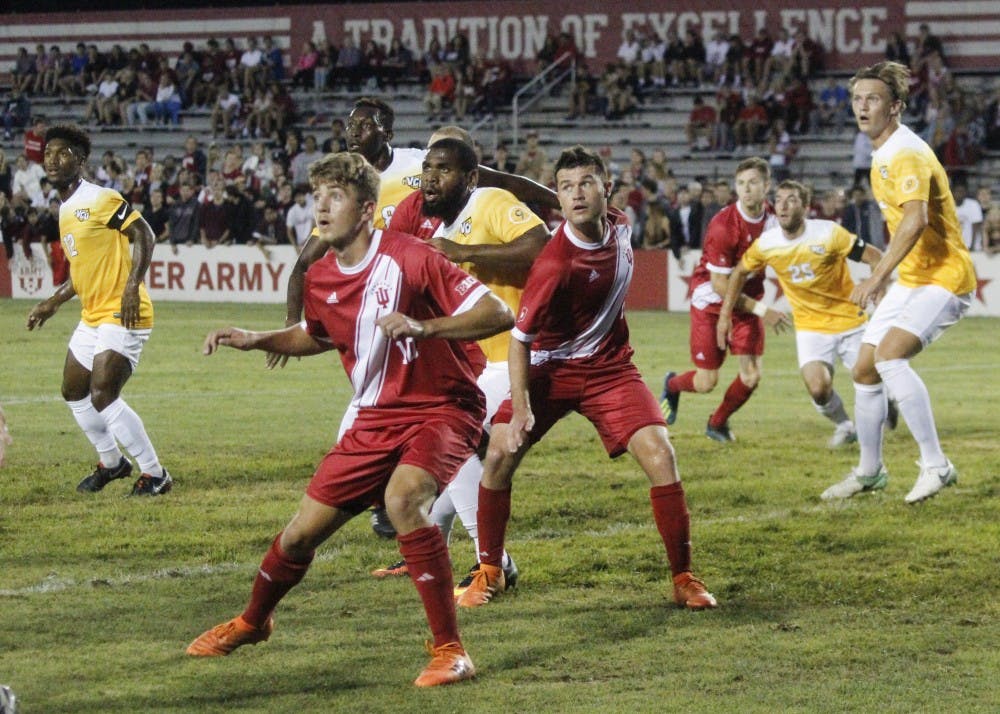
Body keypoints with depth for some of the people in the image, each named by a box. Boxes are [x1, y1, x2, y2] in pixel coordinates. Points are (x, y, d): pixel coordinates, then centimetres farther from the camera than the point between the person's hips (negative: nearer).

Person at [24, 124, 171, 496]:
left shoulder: (101, 199, -12)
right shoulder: (65, 210, 16)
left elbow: (144, 235, -18)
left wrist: (131, 287, -28)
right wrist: (53, 303, 25)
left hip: (122, 314, -10)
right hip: (92, 316, 10)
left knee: (103, 397, -17)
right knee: (74, 392, 16)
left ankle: (155, 475, -7)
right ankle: (111, 462, 35)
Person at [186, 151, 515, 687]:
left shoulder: (408, 257, -18)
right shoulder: (320, 280, 2)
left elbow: (498, 314, -20)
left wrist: (424, 328, -34)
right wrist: (255, 340, 10)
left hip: (440, 408, -6)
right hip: (375, 418, 6)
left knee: (403, 498, -36)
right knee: (302, 532, 8)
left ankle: (449, 651, -28)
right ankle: (252, 622, 41)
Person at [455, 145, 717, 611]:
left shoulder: (620, 227, -9)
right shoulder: (555, 264, -26)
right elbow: (520, 337, -21)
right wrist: (520, 407, -25)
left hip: (609, 368, 4)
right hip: (550, 367, -4)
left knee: (660, 455, -12)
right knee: (499, 455, -14)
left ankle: (684, 579, -1)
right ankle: (489, 573, 8)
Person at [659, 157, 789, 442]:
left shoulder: (773, 218, -10)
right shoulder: (723, 225, -26)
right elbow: (720, 285, -22)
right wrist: (761, 310, -22)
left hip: (747, 299, 5)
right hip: (711, 300, -5)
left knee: (752, 376, -7)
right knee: (707, 382, -1)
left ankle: (718, 423, 21)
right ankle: (671, 385, 35)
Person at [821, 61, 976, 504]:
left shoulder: (907, 155, -20)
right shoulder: (882, 156, 12)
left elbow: (916, 220, -35)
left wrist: (877, 277, -39)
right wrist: (882, 279, 24)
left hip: (943, 277, -10)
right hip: (910, 279, 10)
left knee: (889, 355, -27)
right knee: (864, 369, 10)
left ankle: (936, 465, -23)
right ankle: (869, 471, 26)